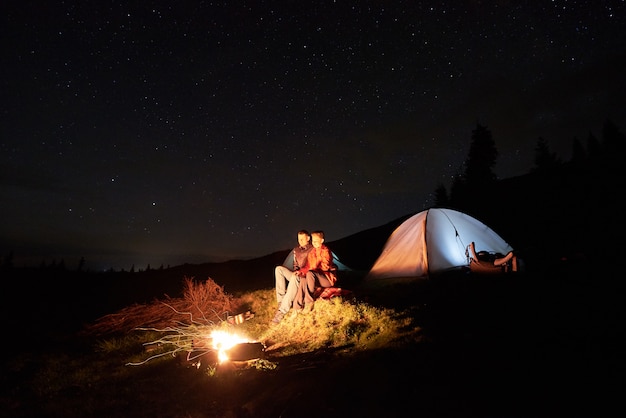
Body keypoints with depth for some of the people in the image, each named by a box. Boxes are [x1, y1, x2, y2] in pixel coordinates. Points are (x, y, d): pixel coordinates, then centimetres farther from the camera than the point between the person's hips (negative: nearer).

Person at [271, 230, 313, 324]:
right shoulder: (296, 249, 15)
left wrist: (301, 271, -26)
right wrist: (295, 272, 1)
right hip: (296, 275, 7)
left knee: (295, 278, -39)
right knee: (278, 269, -15)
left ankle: (283, 310, -38)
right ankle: (281, 300, -22)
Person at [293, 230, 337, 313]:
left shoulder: (326, 251, -9)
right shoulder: (312, 252, 12)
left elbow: (325, 267, -16)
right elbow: (308, 267, 12)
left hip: (328, 279, -6)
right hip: (316, 278, 6)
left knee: (310, 273, -33)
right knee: (303, 281, -26)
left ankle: (309, 302, -27)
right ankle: (297, 308, -30)